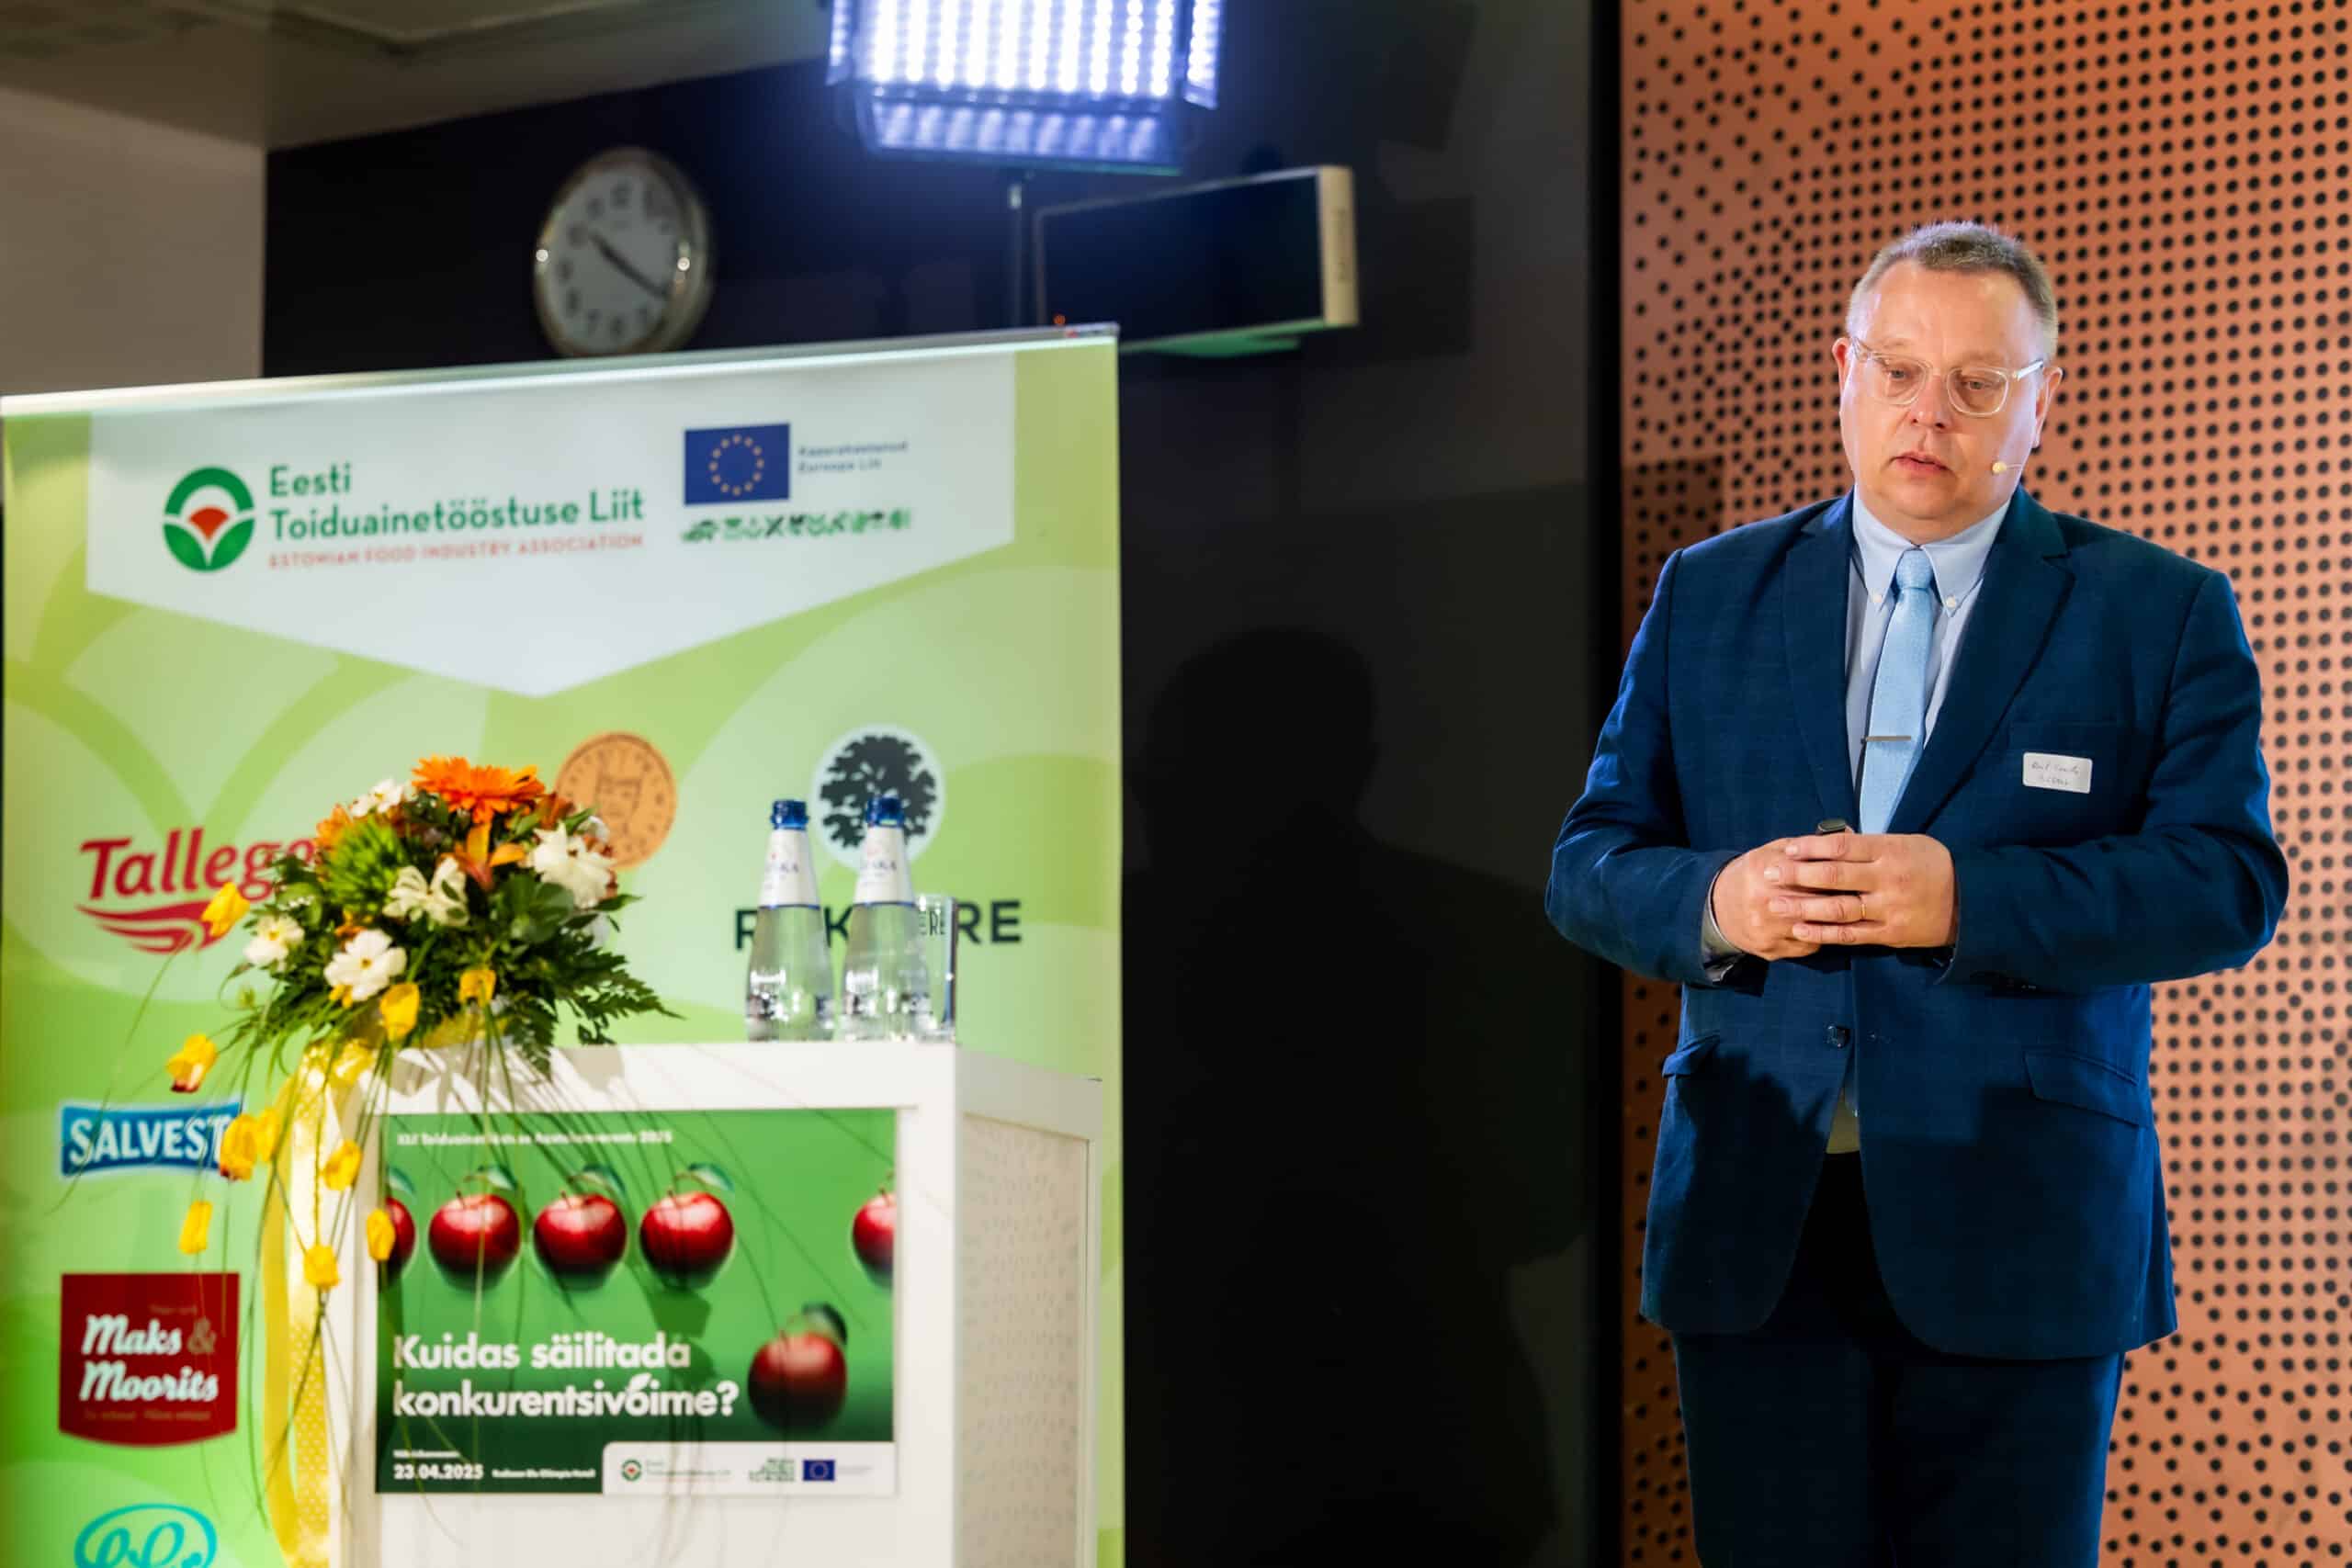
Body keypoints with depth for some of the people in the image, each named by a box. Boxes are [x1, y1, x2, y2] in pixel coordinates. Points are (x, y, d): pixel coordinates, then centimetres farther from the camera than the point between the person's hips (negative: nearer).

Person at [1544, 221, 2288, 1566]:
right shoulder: (1709, 597, 12)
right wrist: (1712, 902, -13)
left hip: (2019, 1246, -2)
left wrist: (1968, 900, -19)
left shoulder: (2162, 615, 4)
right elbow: (1592, 863, 10)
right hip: (1757, 1240, 2)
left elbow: (2229, 885, -6)